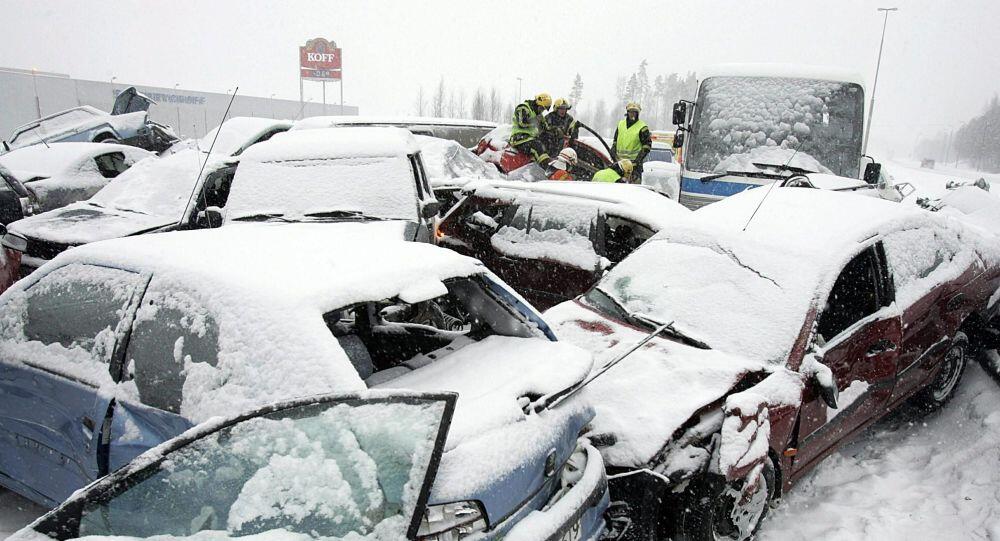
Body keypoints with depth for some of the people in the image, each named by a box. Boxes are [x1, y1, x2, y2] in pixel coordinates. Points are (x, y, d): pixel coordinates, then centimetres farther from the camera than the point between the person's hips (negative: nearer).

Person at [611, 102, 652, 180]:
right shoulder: (620, 124, 13)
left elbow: (647, 145, -4)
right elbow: (615, 140, 22)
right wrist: (613, 151, 8)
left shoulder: (642, 127, -4)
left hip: (635, 161, -5)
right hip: (620, 160, 6)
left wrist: (640, 157, -13)